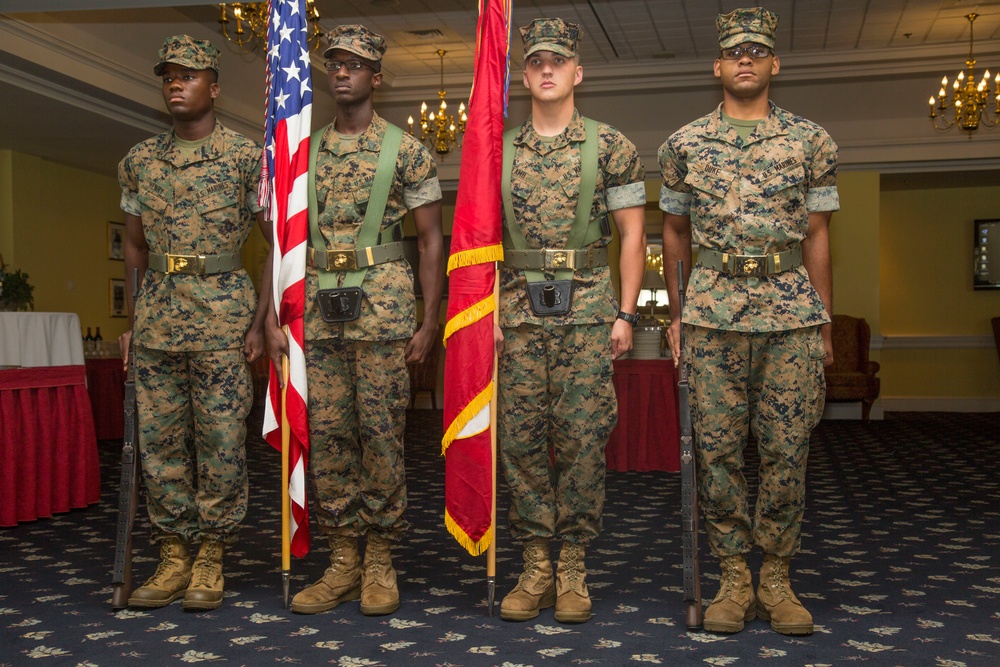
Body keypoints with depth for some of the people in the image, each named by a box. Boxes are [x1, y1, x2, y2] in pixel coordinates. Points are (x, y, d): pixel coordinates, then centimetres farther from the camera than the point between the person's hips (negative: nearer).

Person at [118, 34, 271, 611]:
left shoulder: (248, 156, -2)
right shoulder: (140, 161, 12)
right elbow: (135, 246, 19)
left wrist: (261, 322, -7)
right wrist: (132, 323, 14)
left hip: (223, 317, -4)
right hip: (157, 319, 5)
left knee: (222, 442, 0)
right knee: (160, 441, 7)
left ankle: (212, 560, 12)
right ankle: (173, 558, 18)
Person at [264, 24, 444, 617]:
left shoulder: (406, 150, 2)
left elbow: (433, 241, 1)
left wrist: (430, 322, -7)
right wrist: (273, 318, 6)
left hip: (383, 301, -4)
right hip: (318, 304, 4)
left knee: (382, 433, -2)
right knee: (327, 433, 4)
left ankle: (380, 564, 10)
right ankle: (343, 562, 14)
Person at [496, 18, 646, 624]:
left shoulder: (609, 146, 3)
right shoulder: (501, 151, 11)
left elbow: (633, 233, 1)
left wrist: (626, 313, -5)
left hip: (587, 309, -3)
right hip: (520, 311, 3)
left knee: (583, 439, -2)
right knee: (522, 438, 3)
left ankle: (574, 568, 10)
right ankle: (536, 567, 14)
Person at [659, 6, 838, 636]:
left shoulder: (812, 141, 7)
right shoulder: (685, 144, 8)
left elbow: (817, 235, 8)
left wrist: (825, 322, 6)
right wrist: (675, 313, 12)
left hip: (792, 312, 0)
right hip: (713, 311, 0)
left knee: (787, 450, 2)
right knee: (718, 449, 3)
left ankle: (777, 578, 16)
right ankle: (735, 578, 15)